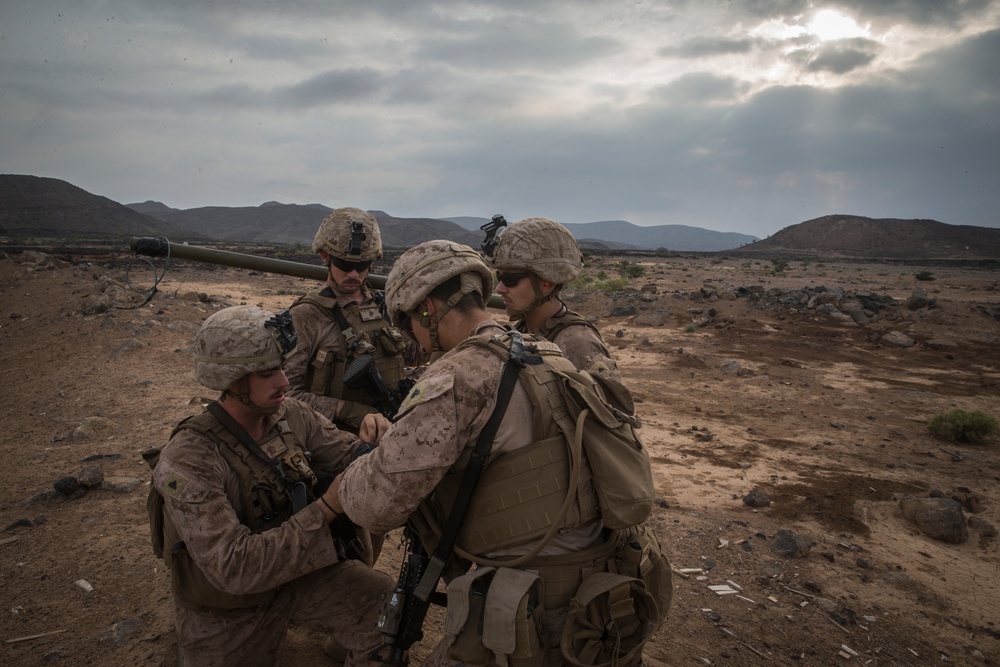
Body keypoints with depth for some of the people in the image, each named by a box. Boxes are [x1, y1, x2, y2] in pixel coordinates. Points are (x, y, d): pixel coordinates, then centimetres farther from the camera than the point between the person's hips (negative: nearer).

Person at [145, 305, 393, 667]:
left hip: (299, 571, 4)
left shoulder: (291, 415, -11)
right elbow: (234, 568, -34)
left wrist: (376, 443, -27)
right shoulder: (187, 461, -27)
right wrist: (326, 508, -36)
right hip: (227, 607, -3)